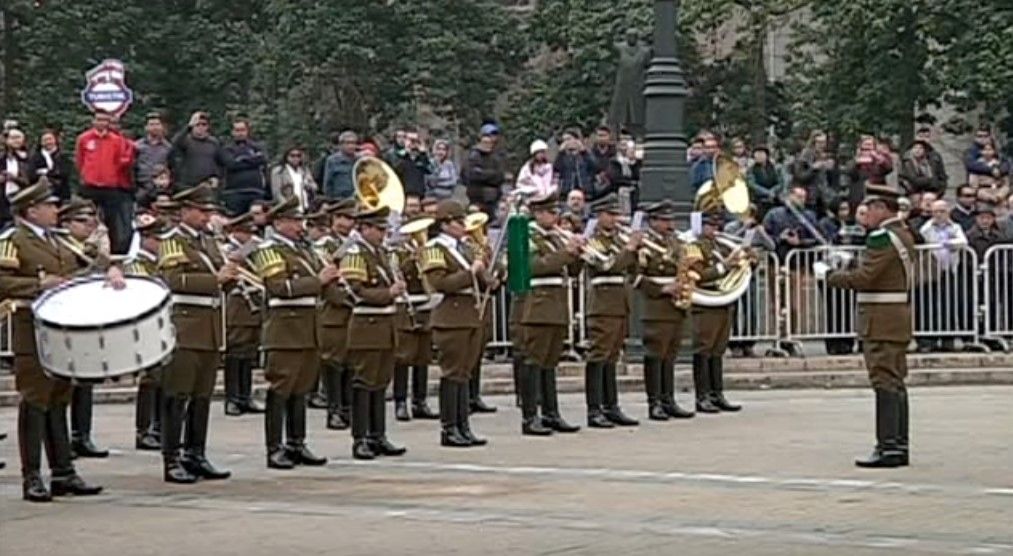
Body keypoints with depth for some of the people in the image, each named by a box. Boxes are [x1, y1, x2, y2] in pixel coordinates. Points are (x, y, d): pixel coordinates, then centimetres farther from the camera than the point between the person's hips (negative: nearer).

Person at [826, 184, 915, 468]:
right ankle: (899, 445, 14)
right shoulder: (905, 235, 15)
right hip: (900, 317, 10)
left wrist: (833, 277, -4)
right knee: (896, 382, 11)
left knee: (885, 382, -9)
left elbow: (863, 278, -20)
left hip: (881, 320, -10)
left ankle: (888, 447, -9)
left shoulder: (882, 238, -16)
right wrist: (850, 268, 9)